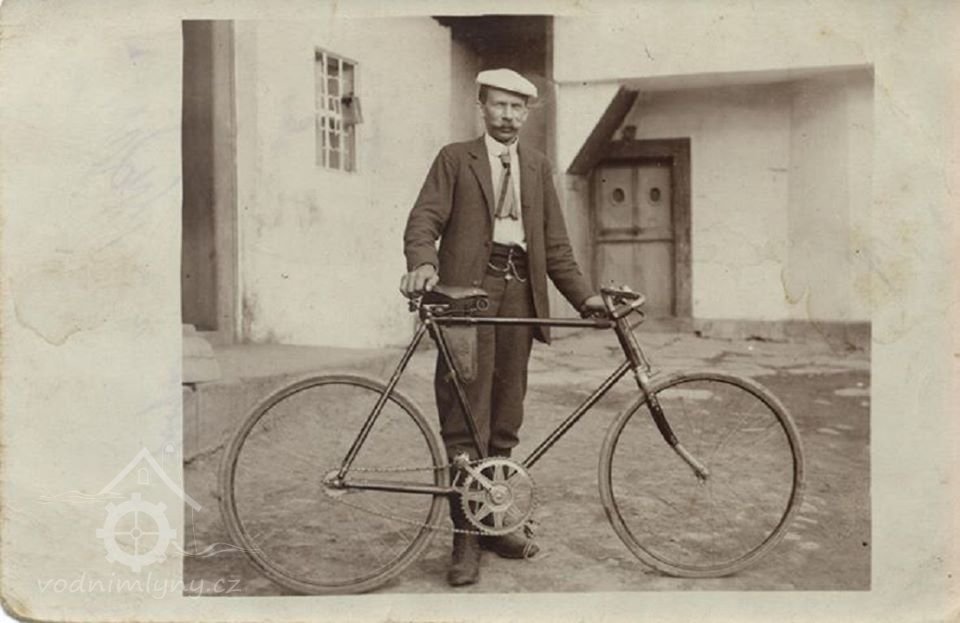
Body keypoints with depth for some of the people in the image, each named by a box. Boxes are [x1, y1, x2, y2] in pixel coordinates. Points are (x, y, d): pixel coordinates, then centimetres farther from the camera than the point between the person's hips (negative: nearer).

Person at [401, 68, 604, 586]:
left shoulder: (538, 167, 21)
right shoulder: (455, 159, 10)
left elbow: (555, 242, 17)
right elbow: (424, 220, -2)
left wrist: (583, 295, 5)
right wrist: (423, 264, -23)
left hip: (519, 292, 4)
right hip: (468, 290, -3)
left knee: (505, 418, 7)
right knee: (465, 419, -6)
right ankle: (466, 536, 2)